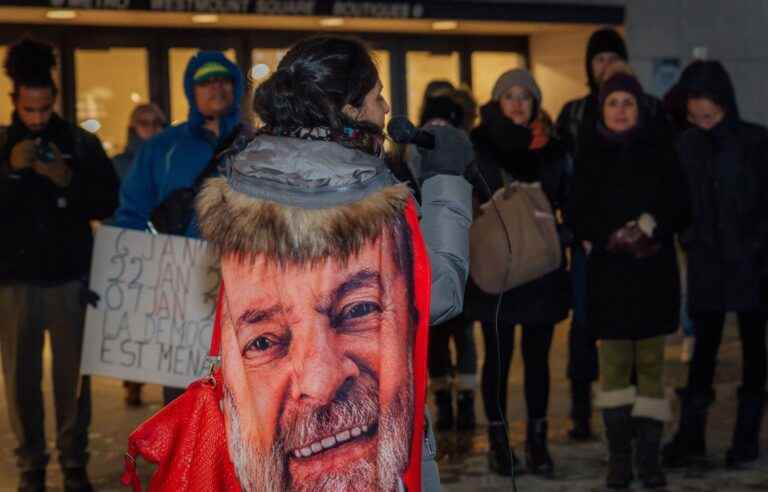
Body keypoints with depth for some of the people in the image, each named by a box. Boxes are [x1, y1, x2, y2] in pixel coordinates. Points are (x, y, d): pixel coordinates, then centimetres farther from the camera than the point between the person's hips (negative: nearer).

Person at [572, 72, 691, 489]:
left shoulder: (660, 149, 6)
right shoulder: (590, 155, 6)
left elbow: (679, 205, 2)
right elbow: (580, 215, 2)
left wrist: (651, 226, -15)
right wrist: (612, 238, -14)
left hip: (654, 271, 0)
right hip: (608, 272, 0)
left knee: (650, 362, 0)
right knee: (614, 363, 0)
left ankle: (649, 456, 6)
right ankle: (619, 456, 6)